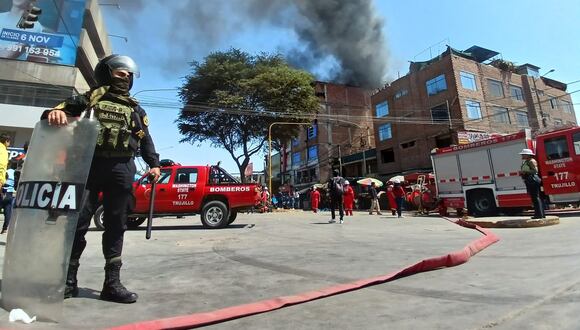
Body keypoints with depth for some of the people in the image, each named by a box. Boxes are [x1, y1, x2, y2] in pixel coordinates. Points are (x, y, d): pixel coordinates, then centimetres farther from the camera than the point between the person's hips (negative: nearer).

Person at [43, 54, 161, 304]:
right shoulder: (90, 98, 14)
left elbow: (145, 139, 16)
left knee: (116, 225, 2)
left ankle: (112, 282, 7)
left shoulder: (135, 109, 19)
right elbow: (65, 108, 4)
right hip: (88, 165, -1)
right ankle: (68, 279, 13)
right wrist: (55, 112, -21)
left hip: (121, 169, 2)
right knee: (78, 220, -2)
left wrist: (153, 164, 4)